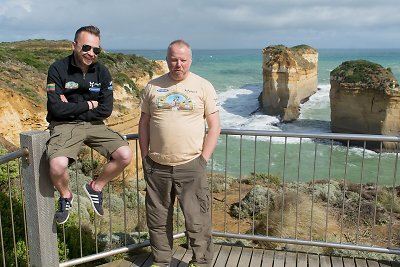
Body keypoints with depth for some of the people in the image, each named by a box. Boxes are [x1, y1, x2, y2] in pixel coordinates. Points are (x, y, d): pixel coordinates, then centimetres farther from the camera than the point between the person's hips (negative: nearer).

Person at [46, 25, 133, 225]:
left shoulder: (102, 72, 1)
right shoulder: (58, 69, -9)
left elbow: (105, 110, -5)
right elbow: (56, 109, -16)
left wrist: (71, 108, -10)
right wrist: (88, 105, -8)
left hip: (94, 125, 4)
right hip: (64, 125, -3)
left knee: (125, 155, -17)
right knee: (58, 165, -32)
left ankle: (96, 187, 11)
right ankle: (65, 197, 5)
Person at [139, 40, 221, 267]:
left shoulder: (203, 86, -1)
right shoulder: (153, 86, 6)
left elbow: (214, 126, -1)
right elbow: (144, 122, 11)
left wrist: (203, 159, -6)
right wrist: (145, 156, 5)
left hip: (191, 166, -2)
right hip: (156, 166, 3)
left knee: (197, 221, 4)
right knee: (158, 221, 15)